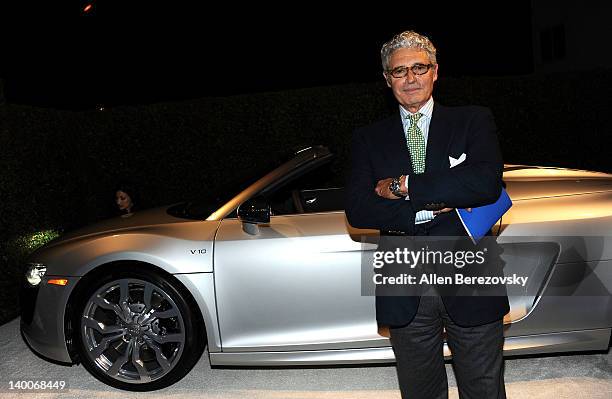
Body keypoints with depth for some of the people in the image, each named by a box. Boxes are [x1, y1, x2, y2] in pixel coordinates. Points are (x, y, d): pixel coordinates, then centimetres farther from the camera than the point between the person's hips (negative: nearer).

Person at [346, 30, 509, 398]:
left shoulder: (474, 121, 2)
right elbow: (357, 210, -7)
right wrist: (428, 211, -19)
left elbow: (487, 183, -16)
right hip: (405, 295, 1)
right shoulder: (368, 139, 5)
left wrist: (403, 186, -15)